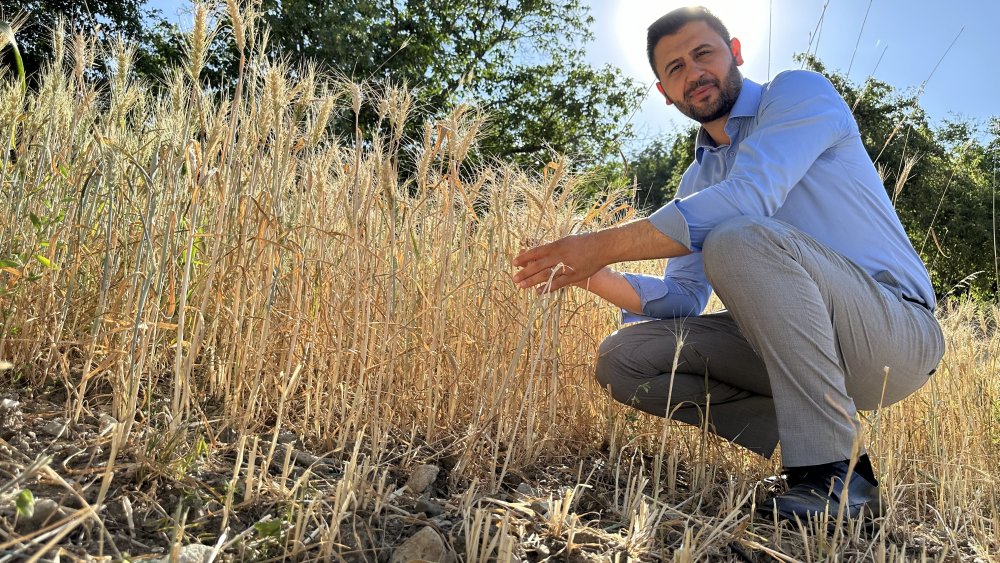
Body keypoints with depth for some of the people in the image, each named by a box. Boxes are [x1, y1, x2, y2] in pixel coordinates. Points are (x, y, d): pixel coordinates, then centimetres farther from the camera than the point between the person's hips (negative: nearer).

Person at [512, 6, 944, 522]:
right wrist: (595, 278, -8)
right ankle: (807, 439, -3)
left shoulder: (800, 92, -5)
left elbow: (748, 198, -25)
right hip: (790, 344, 7)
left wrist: (604, 245, -25)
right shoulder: (696, 180, 15)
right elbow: (681, 299, 11)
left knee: (739, 238, -33)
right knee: (623, 358, -6)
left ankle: (836, 472, -23)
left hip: (895, 330, -6)